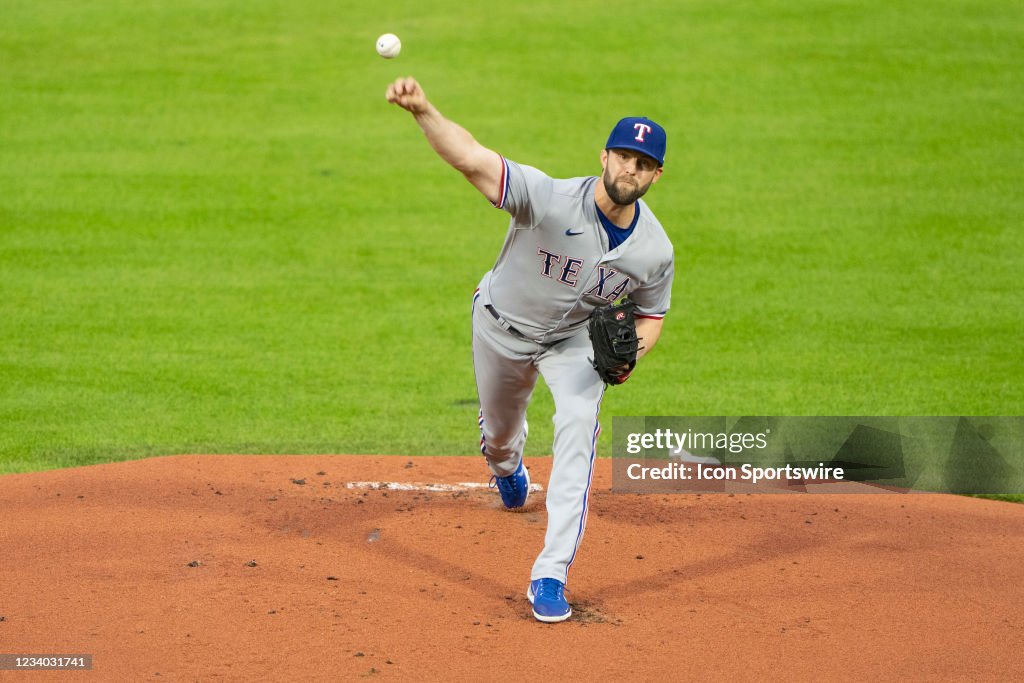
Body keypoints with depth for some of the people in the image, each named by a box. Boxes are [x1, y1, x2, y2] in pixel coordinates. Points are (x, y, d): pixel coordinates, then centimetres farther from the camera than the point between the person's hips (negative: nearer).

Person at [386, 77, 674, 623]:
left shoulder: (655, 250, -22)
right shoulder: (550, 200, -36)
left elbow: (651, 312, -1)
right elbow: (471, 158, -49)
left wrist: (630, 353, -25)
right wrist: (423, 111, -68)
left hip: (575, 338, 1)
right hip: (503, 327, -1)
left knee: (578, 427, -23)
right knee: (498, 430, 21)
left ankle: (550, 577, -21)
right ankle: (507, 470, 64)